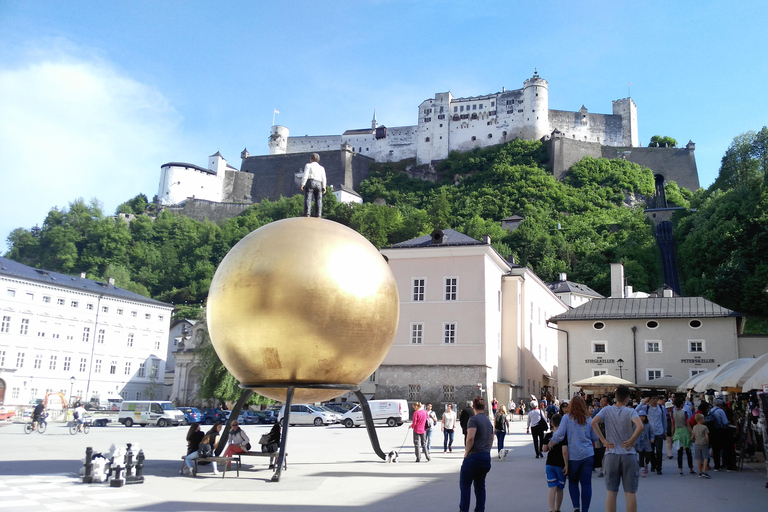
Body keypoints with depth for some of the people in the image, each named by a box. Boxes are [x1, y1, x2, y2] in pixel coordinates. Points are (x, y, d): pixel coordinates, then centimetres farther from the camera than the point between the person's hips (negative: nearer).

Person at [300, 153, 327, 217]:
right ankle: (318, 214, -10)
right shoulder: (321, 168, 20)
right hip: (318, 184, 4)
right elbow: (323, 178, 12)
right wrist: (324, 187, 12)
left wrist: (302, 184, -8)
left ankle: (307, 213, -21)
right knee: (318, 199, 0)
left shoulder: (308, 165, 8)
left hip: (310, 182, -4)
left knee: (308, 198, -10)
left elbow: (305, 175, -5)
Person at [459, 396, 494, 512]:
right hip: (486, 457, 8)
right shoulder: (488, 421, 15)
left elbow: (470, 437, -24)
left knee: (465, 485, 4)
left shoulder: (474, 419, -12)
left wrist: (466, 452, -13)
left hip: (474, 456, -7)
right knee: (480, 485, 14)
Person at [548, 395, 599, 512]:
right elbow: (595, 438, 10)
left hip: (573, 455, -1)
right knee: (586, 483, 5)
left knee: (573, 482, 15)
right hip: (588, 455, 1)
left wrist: (550, 444, 2)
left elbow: (559, 435, -12)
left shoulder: (567, 418, -6)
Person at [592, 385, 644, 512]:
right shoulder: (630, 412, -5)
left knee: (611, 492, 7)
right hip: (629, 454, -1)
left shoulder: (607, 410, 2)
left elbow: (593, 422, -13)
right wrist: (632, 440, -10)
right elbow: (640, 426, -23)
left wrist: (603, 440, -7)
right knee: (630, 492, 4)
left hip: (611, 455, 2)